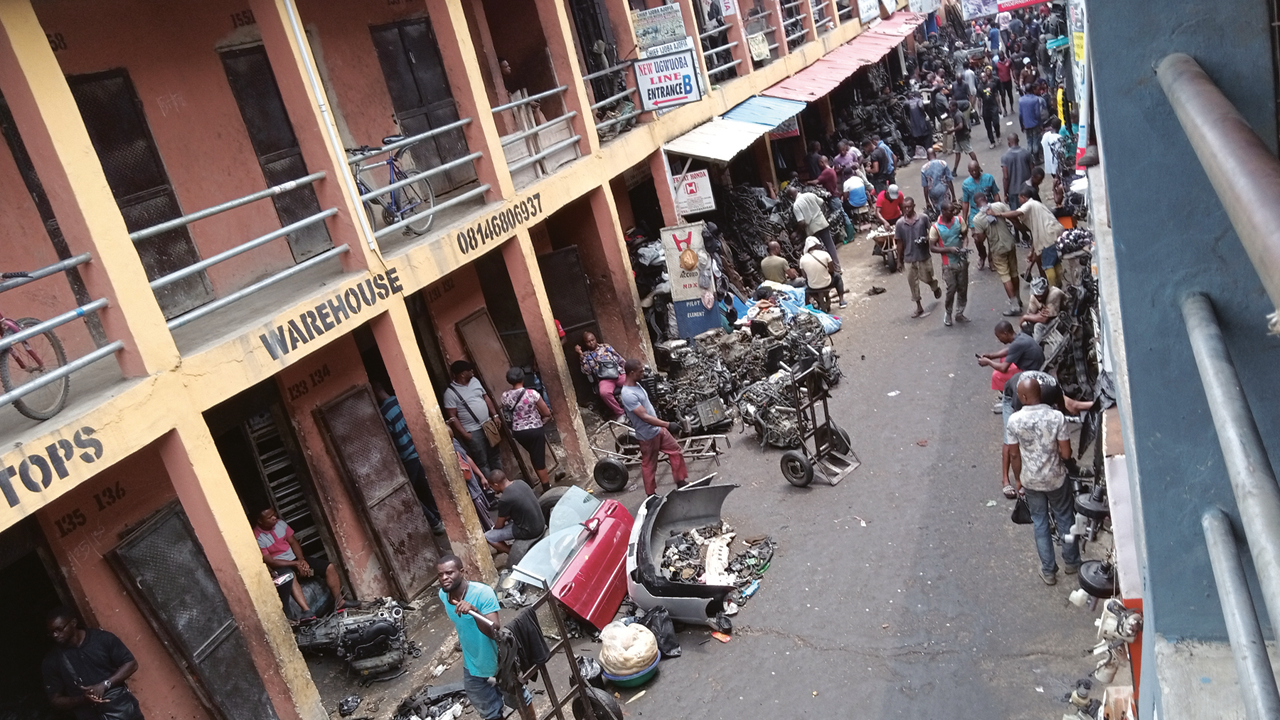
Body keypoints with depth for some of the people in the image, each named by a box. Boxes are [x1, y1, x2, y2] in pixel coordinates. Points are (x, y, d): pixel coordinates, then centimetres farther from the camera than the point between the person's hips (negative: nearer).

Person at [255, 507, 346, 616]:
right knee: (290, 576, -42)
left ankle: (339, 602, -3)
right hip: (280, 567, -6)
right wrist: (295, 564, -21)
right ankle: (307, 611, -51)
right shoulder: (257, 538, -19)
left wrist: (301, 559, -12)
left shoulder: (280, 523, -2)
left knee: (329, 567, -8)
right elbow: (270, 562, -18)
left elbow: (293, 542, 5)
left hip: (295, 558, 6)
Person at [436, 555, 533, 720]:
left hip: (499, 663, -5)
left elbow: (494, 631, -38)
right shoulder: (443, 595, -11)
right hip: (472, 667, 5)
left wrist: (474, 611, -52)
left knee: (518, 701, 21)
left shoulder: (483, 592, -30)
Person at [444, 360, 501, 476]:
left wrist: (495, 415, 6)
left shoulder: (474, 381, 5)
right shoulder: (450, 393, -15)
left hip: (488, 425, 7)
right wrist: (464, 434, -17)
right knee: (482, 462, 1)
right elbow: (452, 417, -15)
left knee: (494, 456, 17)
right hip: (473, 432, -7)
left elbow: (486, 398, 14)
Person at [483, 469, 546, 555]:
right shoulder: (521, 483, -1)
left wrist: (493, 528, 16)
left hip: (529, 532, -8)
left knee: (487, 537, 3)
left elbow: (499, 525, -5)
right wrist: (507, 517, 18)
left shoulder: (504, 499, -21)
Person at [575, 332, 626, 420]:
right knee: (604, 393, -37)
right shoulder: (585, 355, 13)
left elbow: (619, 359, 16)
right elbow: (586, 371, -3)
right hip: (604, 379, -2)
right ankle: (619, 412, -16)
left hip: (619, 373, 2)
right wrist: (581, 354, -7)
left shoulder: (606, 346, 18)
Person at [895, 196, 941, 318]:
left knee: (926, 278, 8)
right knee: (912, 282, 8)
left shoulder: (923, 218, -9)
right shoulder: (899, 223, -6)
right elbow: (899, 243, 1)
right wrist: (899, 260, 4)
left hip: (924, 256, -2)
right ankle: (919, 307, 23)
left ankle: (936, 288, 44)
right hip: (909, 258, 2)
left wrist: (926, 239, -21)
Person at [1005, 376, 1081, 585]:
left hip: (1031, 481, 0)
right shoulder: (1057, 416, -21)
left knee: (1040, 522, 18)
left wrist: (1017, 479, 8)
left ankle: (1048, 571, 28)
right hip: (1056, 478, 0)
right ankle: (1071, 562, 41)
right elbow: (1066, 453, -16)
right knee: (1065, 518, 23)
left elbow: (1014, 455, -8)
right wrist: (1055, 453, 8)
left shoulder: (1014, 420, -19)